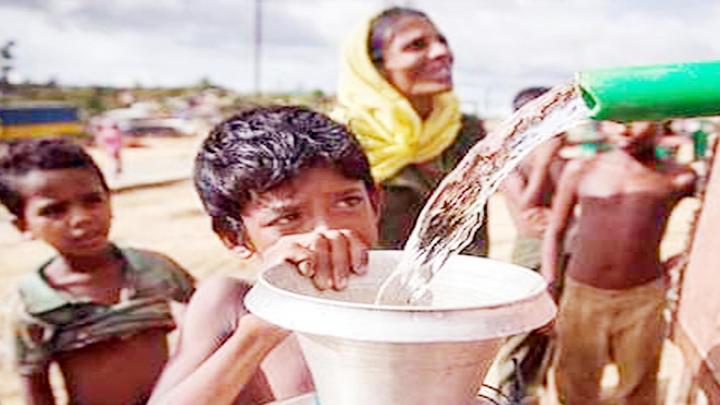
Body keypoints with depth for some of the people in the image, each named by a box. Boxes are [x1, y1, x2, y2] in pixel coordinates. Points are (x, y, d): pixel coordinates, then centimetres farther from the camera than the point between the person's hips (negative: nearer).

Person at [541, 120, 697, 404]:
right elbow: (555, 231, 8)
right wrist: (548, 288, 4)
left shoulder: (676, 178, -1)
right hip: (582, 296, 1)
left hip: (643, 299, 0)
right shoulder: (581, 171, 1)